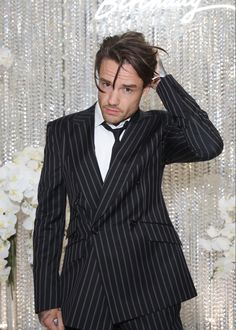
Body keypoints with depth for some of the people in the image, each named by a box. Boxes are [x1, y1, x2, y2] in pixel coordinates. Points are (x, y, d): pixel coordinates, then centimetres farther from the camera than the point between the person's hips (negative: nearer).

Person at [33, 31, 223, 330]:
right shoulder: (63, 131, 7)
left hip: (149, 284, -1)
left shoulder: (157, 129, 3)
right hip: (83, 290, 2)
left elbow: (209, 146, -17)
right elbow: (49, 216, 7)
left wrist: (163, 80, -11)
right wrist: (47, 300, 3)